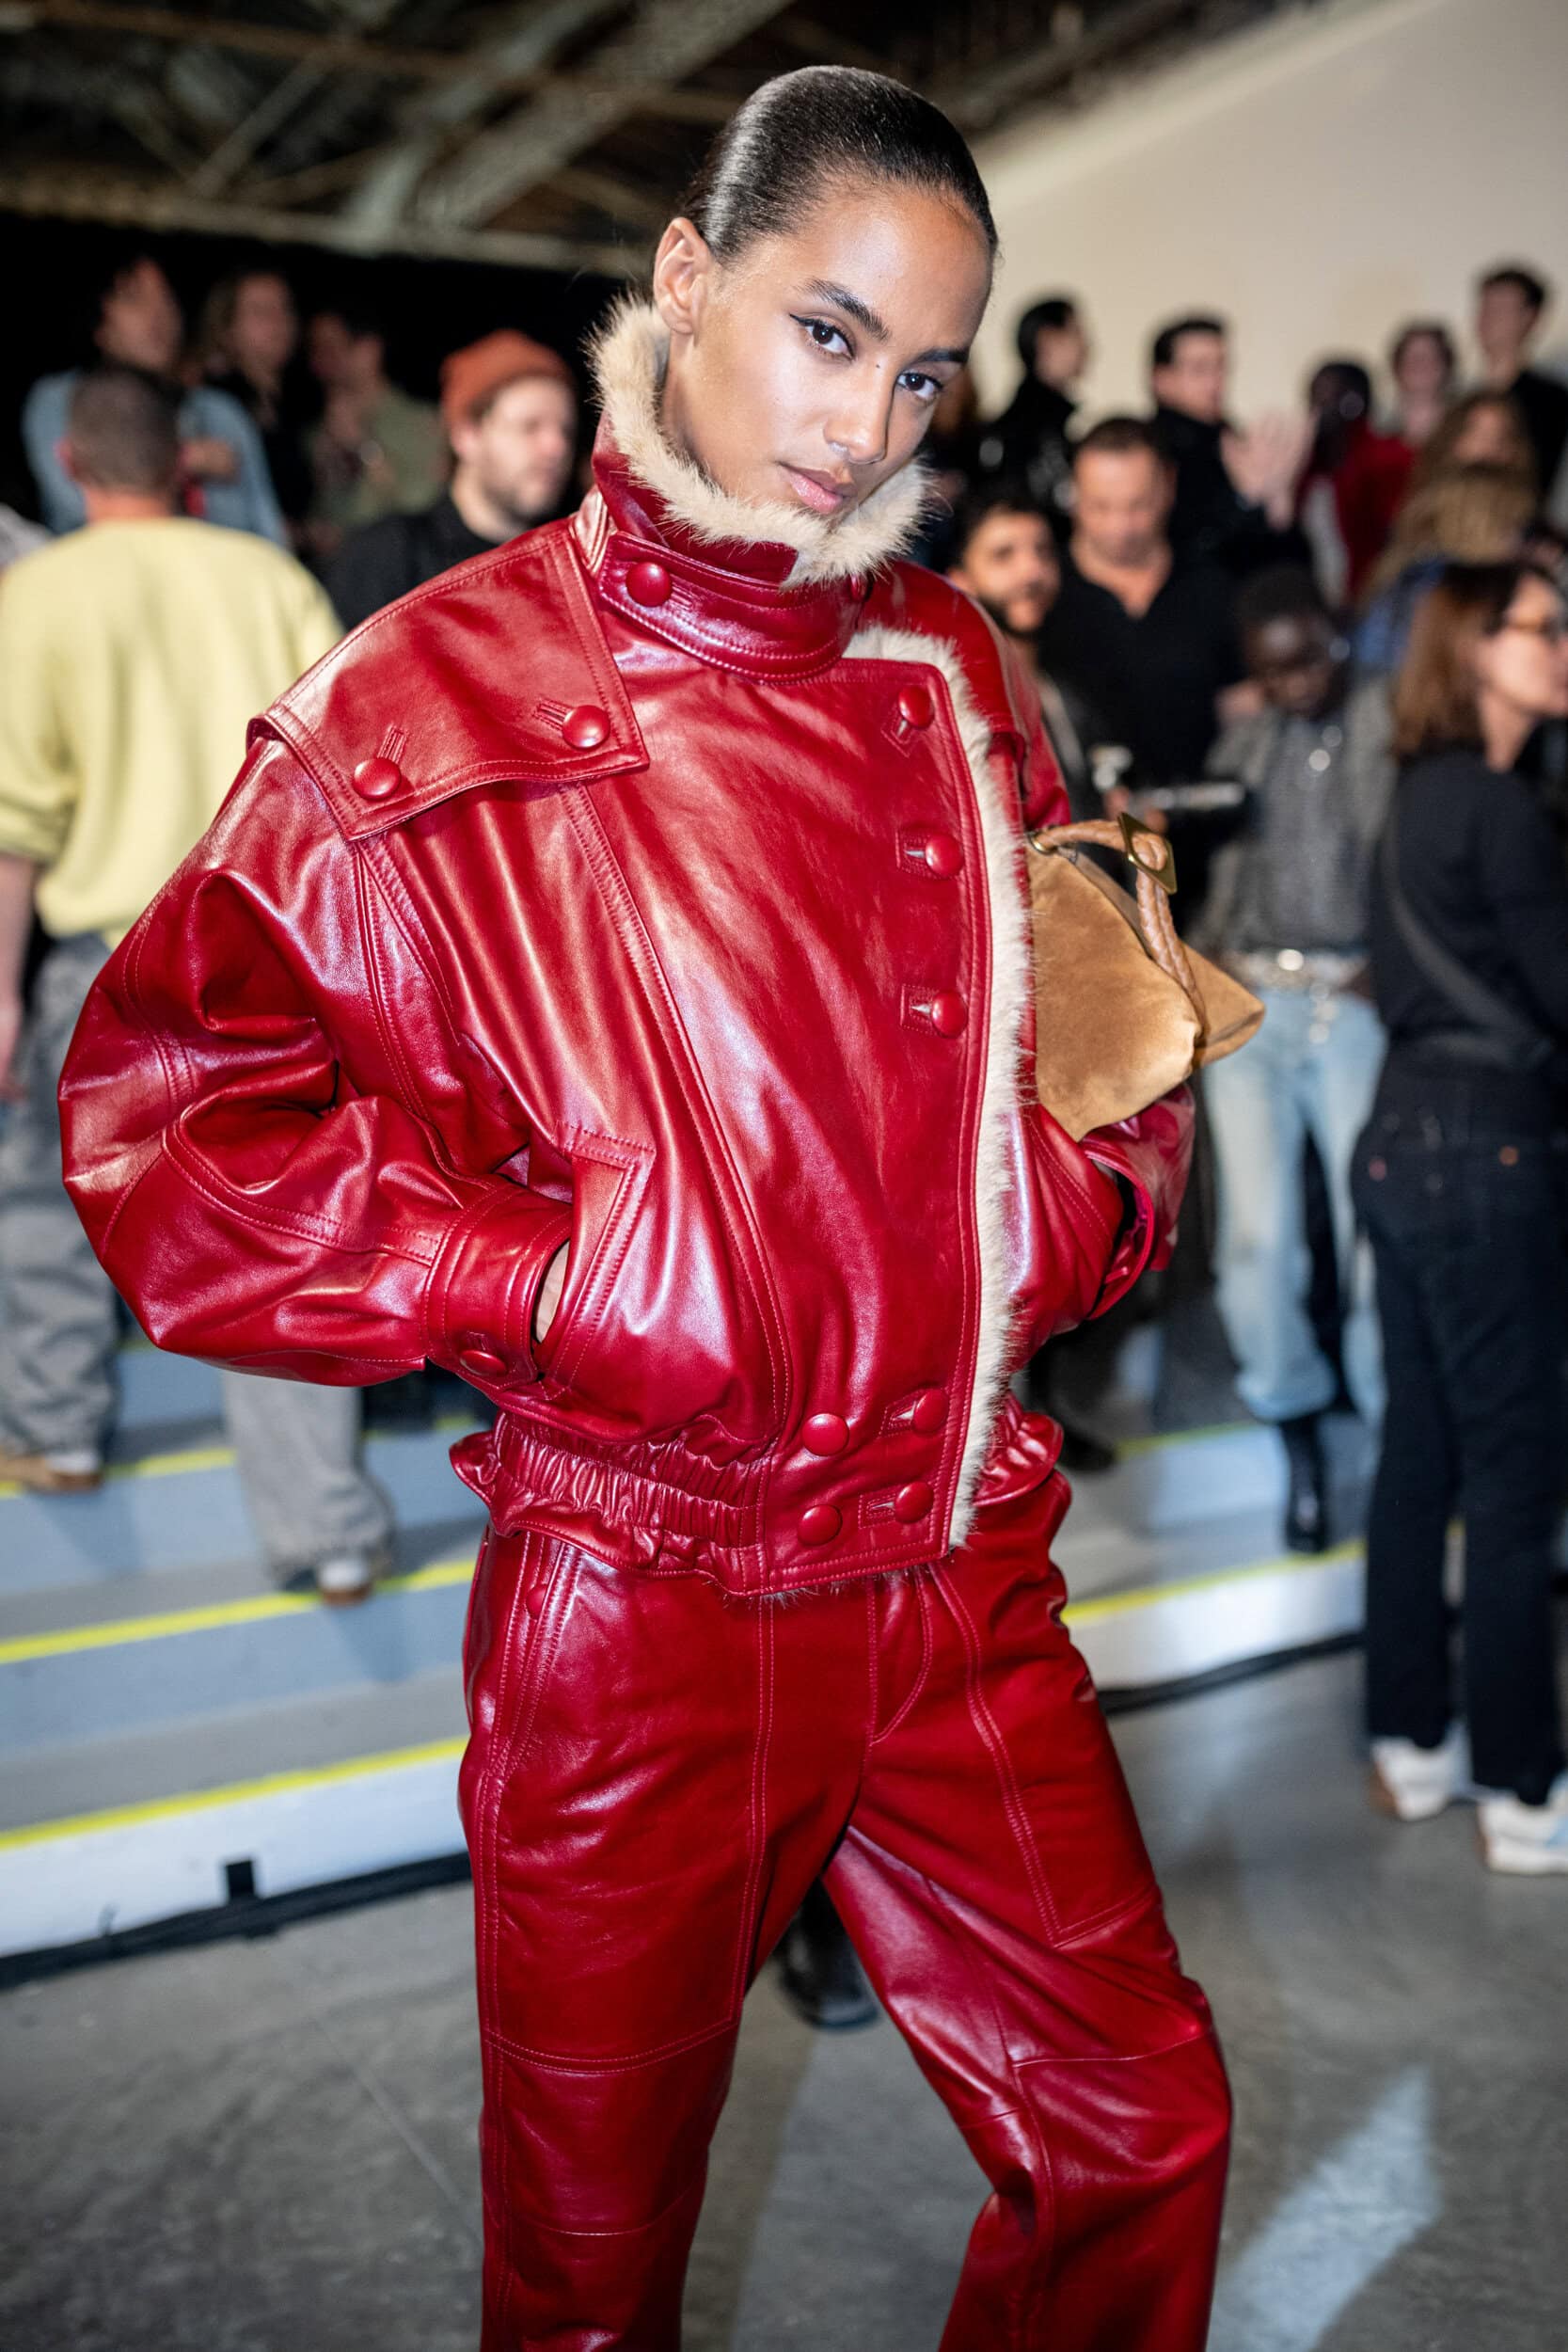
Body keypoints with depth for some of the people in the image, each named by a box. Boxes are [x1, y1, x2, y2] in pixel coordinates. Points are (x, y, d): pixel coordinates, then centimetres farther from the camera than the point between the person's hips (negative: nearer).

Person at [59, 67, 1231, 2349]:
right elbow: (163, 1111, -9)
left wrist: (1091, 1184, -4)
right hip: (637, 1617, -3)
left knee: (1141, 2136, 18)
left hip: (961, 1583, 4)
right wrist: (554, 1274, -17)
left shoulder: (957, 678, 6)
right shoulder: (435, 704, -9)